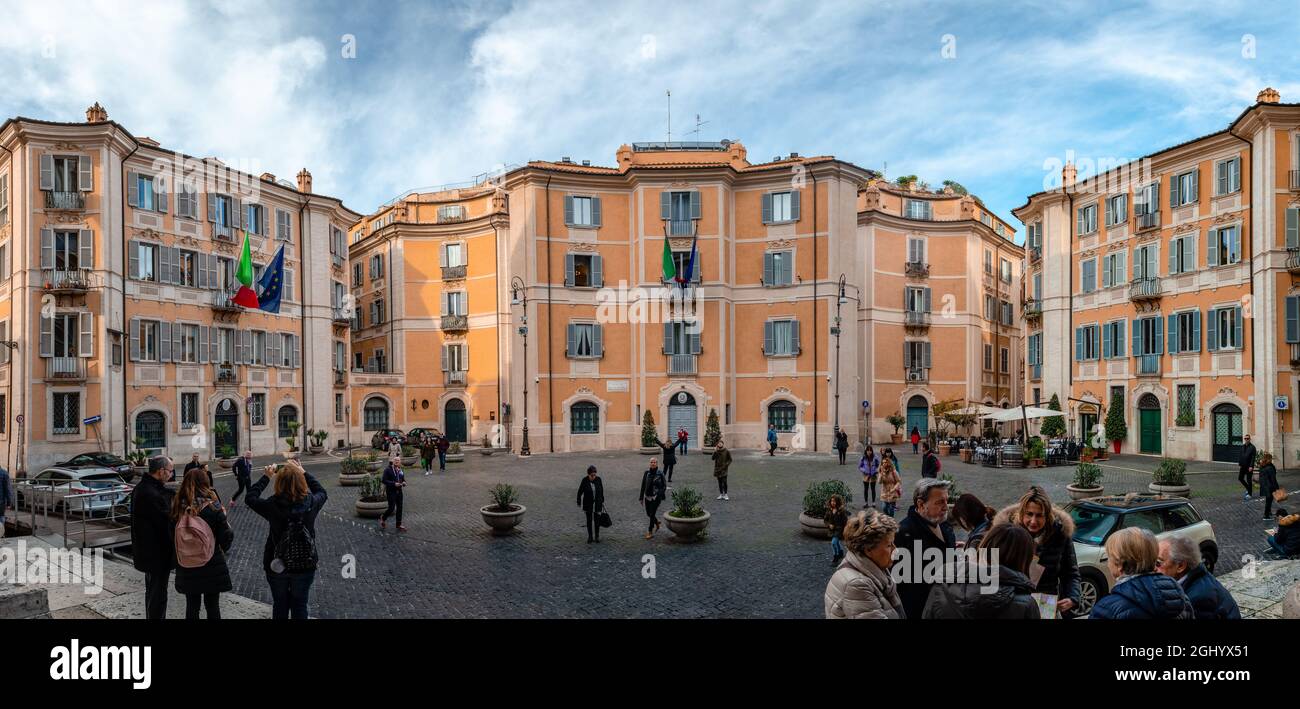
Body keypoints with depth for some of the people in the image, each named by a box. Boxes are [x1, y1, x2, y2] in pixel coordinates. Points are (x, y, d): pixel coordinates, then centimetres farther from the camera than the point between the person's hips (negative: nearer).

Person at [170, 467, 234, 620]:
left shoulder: (177, 507, -8)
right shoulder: (212, 506, -16)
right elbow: (226, 537, -12)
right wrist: (223, 518, 6)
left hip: (186, 567, 3)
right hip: (212, 566, -3)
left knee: (191, 607, 17)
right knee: (212, 607, 11)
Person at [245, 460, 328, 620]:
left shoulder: (272, 506, -20)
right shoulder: (311, 503, -17)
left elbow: (250, 497, -2)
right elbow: (322, 493, 6)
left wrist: (266, 476, 5)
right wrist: (304, 473, 9)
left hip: (277, 566, 0)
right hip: (305, 566, 0)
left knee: (280, 605, 20)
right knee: (300, 606, 16)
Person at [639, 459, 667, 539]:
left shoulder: (660, 474, -8)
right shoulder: (646, 473, 0)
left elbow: (664, 485, 0)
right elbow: (643, 486, 5)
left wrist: (660, 494, -10)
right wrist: (641, 497, 7)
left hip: (656, 497, -4)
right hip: (647, 497, 4)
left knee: (652, 514, -4)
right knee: (648, 514, 14)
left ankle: (650, 532, 10)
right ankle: (657, 522, 43)